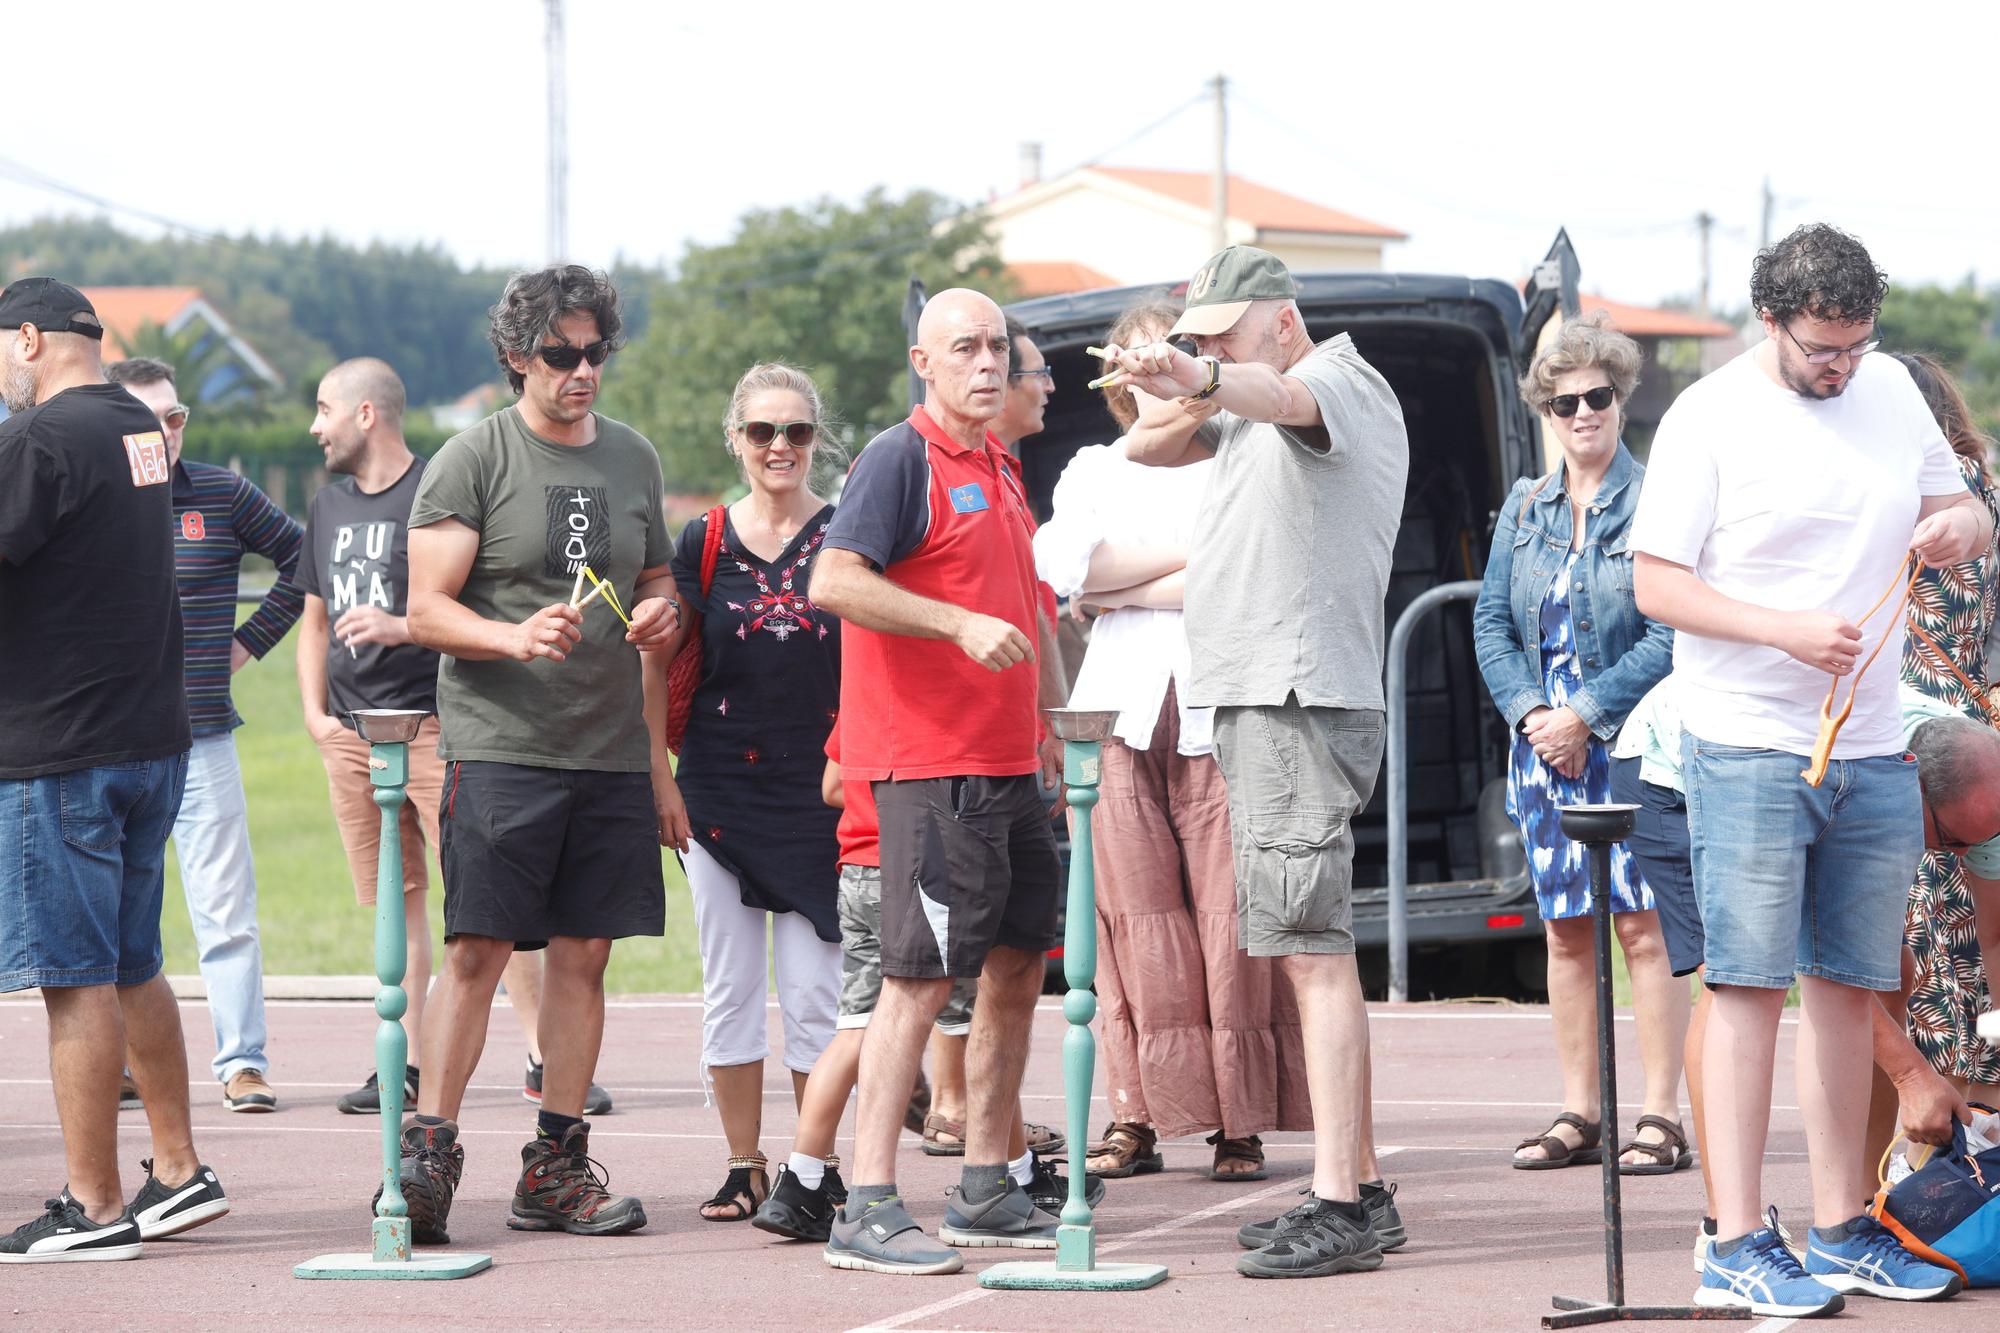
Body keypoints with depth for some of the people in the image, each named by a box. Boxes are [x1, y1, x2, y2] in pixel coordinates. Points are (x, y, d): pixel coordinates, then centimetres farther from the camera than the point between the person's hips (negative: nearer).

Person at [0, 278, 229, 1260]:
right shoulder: (142, 433, 13)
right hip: (154, 737, 9)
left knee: (79, 978, -4)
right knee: (133, 968, 17)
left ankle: (93, 1207, -1)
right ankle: (180, 1172, 20)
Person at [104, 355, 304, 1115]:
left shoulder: (222, 496, 3)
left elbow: (303, 558, 15)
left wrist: (251, 640, 10)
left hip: (201, 737, 0)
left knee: (226, 910, -3)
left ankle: (242, 1063, 0)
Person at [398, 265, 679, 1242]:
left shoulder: (632, 458, 15)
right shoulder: (472, 460, -2)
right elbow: (427, 611, -7)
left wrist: (661, 613, 4)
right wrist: (516, 637, -24)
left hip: (611, 751, 5)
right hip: (498, 746, -5)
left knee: (583, 952, 5)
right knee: (478, 950, -10)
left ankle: (556, 1170, 10)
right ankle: (427, 1153, -8)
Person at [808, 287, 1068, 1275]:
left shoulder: (999, 468, 18)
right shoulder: (900, 459, -8)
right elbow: (834, 582, -21)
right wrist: (962, 624, -27)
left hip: (1007, 760, 9)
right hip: (928, 759, -9)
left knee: (1018, 963, 12)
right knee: (921, 976, -11)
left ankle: (987, 1192, 21)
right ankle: (867, 1211, -11)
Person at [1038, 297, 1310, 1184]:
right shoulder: (1093, 472, 18)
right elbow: (1063, 563, 0)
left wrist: (1119, 588, -4)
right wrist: (1189, 553, -3)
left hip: (1220, 711, -2)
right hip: (1123, 711, 2)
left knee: (1229, 919, -7)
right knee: (1135, 920, -3)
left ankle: (1240, 1122, -4)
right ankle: (1138, 1116, 1)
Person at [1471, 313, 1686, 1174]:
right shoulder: (1524, 509, 13)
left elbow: (1672, 635, -10)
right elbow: (1491, 623, 11)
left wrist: (1587, 714, -13)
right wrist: (1532, 715, -4)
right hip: (1545, 745, 5)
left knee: (1643, 926, -7)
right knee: (1565, 932, 7)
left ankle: (1660, 1118, -5)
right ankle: (1578, 1117, 12)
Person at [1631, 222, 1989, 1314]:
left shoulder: (1890, 391, 11)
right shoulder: (1710, 417, -6)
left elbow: (1962, 509, 21)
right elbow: (1655, 582, -8)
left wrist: (1960, 525, -4)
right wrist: (1785, 630, -20)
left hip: (1872, 752, 6)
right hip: (1748, 749, -6)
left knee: (1848, 987, 9)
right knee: (1749, 988, -7)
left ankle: (1840, 1231, 17)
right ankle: (1736, 1247, -6)